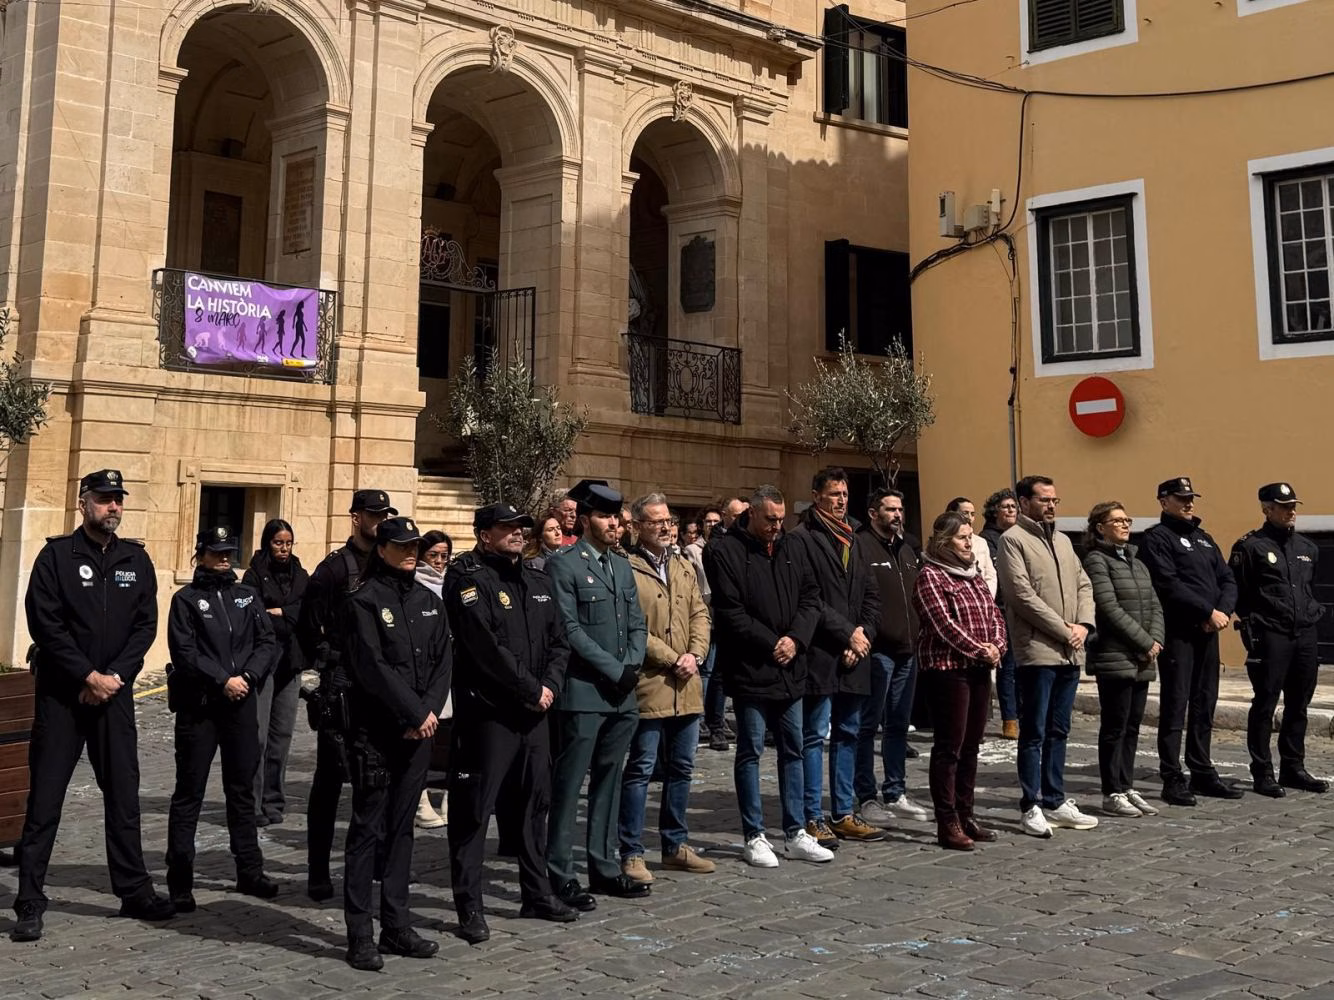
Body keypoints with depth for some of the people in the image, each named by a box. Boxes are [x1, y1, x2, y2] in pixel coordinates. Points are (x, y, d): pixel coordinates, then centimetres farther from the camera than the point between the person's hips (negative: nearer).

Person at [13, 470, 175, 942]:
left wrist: (114, 676, -9)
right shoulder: (57, 555, -3)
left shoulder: (136, 559, 7)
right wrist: (89, 677, -14)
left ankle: (134, 890, 18)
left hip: (114, 692, 3)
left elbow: (145, 625, 3)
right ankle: (29, 902, 7)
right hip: (60, 694, -3)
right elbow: (45, 624, -10)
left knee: (123, 793, 8)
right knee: (45, 799, 0)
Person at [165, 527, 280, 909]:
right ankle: (179, 881, 6)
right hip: (198, 706, -4)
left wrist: (248, 676, -10)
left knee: (242, 789, 12)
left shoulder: (249, 596, 12)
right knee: (189, 792, 1)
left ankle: (250, 871, 21)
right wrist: (223, 680, -15)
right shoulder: (186, 599, 1)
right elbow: (185, 652, -9)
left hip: (242, 705, 4)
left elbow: (268, 643, 6)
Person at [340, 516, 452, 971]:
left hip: (419, 729, 6)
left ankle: (396, 926, 19)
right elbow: (373, 666, -14)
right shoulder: (364, 601, -6)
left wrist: (429, 711, -8)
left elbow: (443, 661, 7)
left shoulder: (430, 602, 12)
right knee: (368, 829, -2)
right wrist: (415, 713, -14)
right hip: (375, 732, -6)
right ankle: (360, 935, 4)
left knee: (401, 827, 12)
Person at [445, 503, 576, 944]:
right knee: (474, 809, -1)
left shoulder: (537, 581, 13)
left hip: (535, 712, 8)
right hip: (487, 712, -7)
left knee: (535, 802, 16)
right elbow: (487, 648, -19)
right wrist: (532, 690, -15)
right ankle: (469, 906, 8)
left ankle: (537, 894, 28)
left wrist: (550, 685, -5)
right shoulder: (468, 580, -10)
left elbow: (558, 641, 12)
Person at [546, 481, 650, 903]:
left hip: (623, 695, 7)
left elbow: (637, 625, 15)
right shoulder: (563, 565, -6)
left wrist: (632, 667, -2)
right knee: (568, 787, -1)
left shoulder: (622, 567, 17)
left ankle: (605, 868, 22)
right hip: (583, 694, -7)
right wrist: (614, 670, -14)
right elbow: (571, 629, -13)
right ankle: (560, 876, 6)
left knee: (608, 782, 13)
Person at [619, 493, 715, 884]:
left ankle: (676, 845, 26)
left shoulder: (684, 568, 16)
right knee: (640, 770, -1)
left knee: (681, 768, 14)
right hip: (648, 686, -7)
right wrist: (672, 659, -14)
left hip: (687, 687, 7)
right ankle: (632, 854, 7)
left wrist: (695, 654, -3)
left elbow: (700, 614, 14)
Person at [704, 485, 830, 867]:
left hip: (789, 669, 6)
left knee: (793, 750, 11)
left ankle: (796, 833, 20)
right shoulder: (725, 552, -9)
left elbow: (811, 598, 9)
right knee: (750, 752, 2)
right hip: (750, 669, -6)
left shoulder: (793, 549, 10)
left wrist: (796, 638, -8)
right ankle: (754, 837, 12)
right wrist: (770, 644, -13)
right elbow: (729, 612, -14)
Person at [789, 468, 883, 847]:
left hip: (854, 656, 8)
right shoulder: (802, 538, -6)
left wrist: (864, 634, 0)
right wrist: (847, 633, -12)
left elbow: (871, 596, 17)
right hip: (820, 656, -8)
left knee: (848, 734, 12)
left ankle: (844, 814, 20)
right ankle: (813, 818, 3)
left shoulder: (853, 541, 18)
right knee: (814, 737, -2)